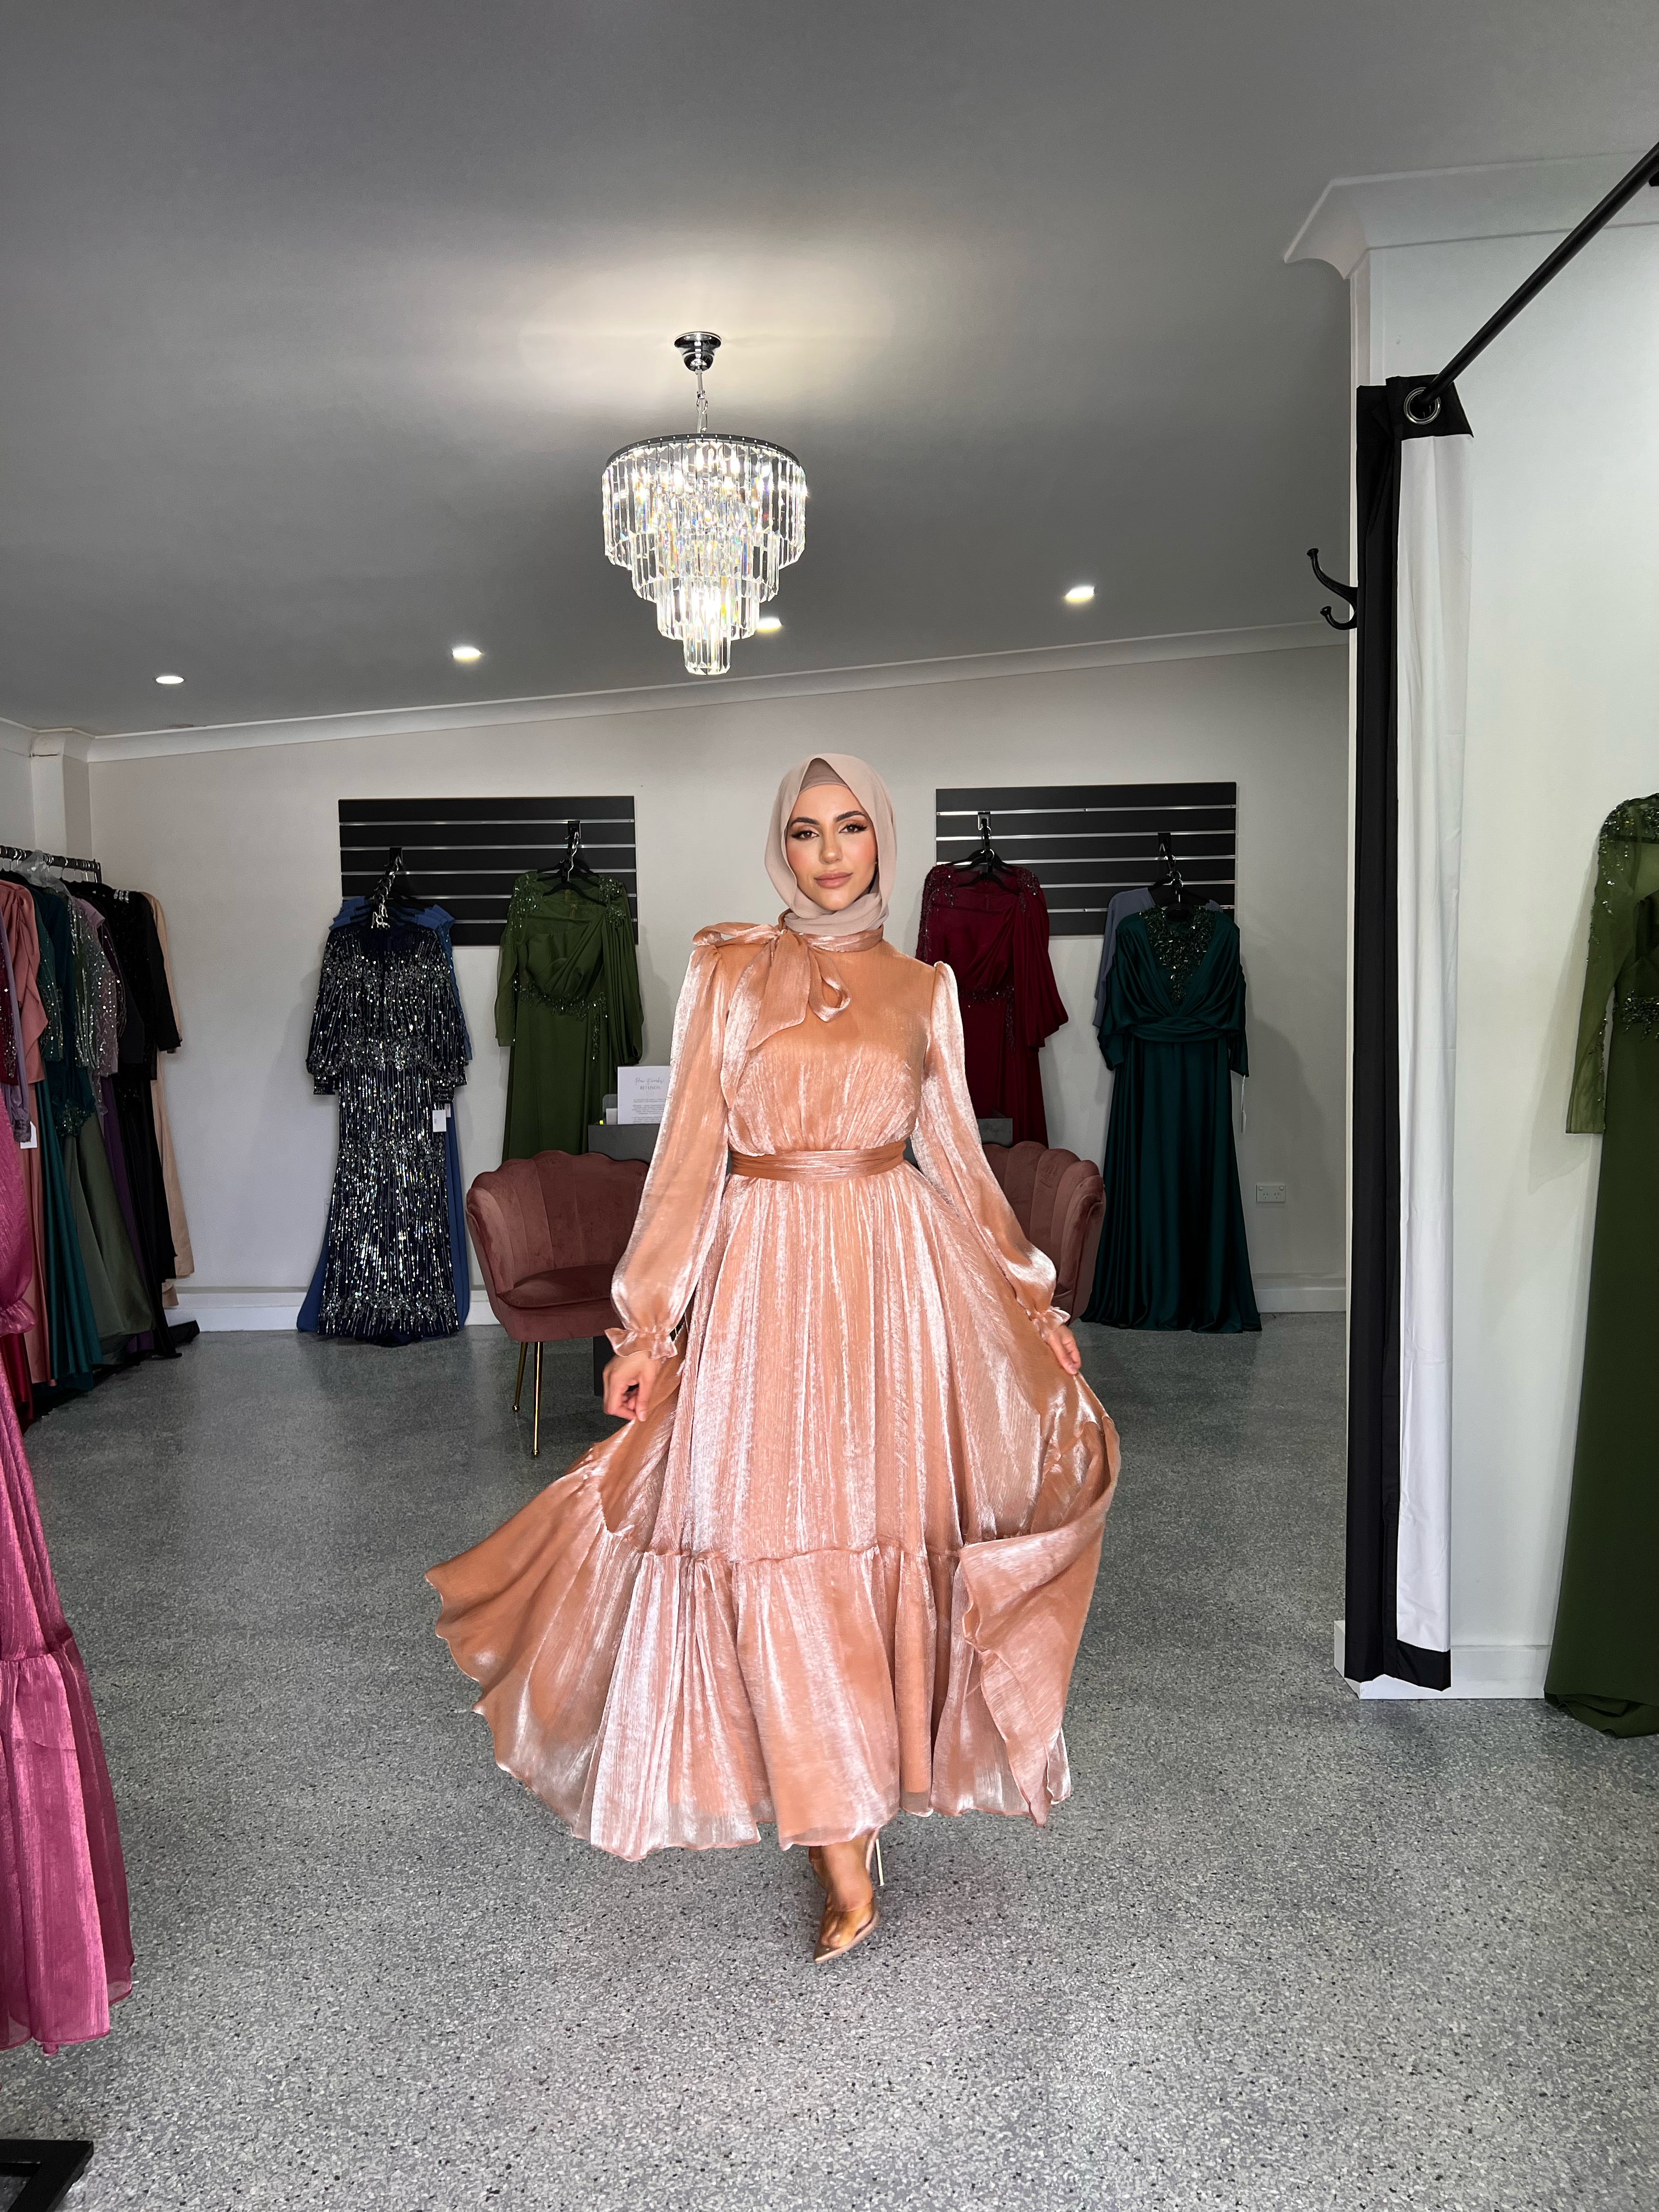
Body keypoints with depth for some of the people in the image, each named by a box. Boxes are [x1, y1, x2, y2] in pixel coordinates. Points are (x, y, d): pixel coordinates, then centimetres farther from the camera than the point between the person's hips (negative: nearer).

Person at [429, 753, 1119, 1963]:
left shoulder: (924, 986, 8)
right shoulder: (731, 970, 2)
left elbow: (955, 1149, 13)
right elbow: (690, 1149, 0)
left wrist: (1029, 1292, 14)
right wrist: (649, 1322, -3)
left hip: (900, 1269, 2)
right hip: (768, 1272, -2)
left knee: (887, 1519, 6)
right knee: (777, 1541, -4)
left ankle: (863, 1776, 28)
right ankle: (845, 1859, 5)